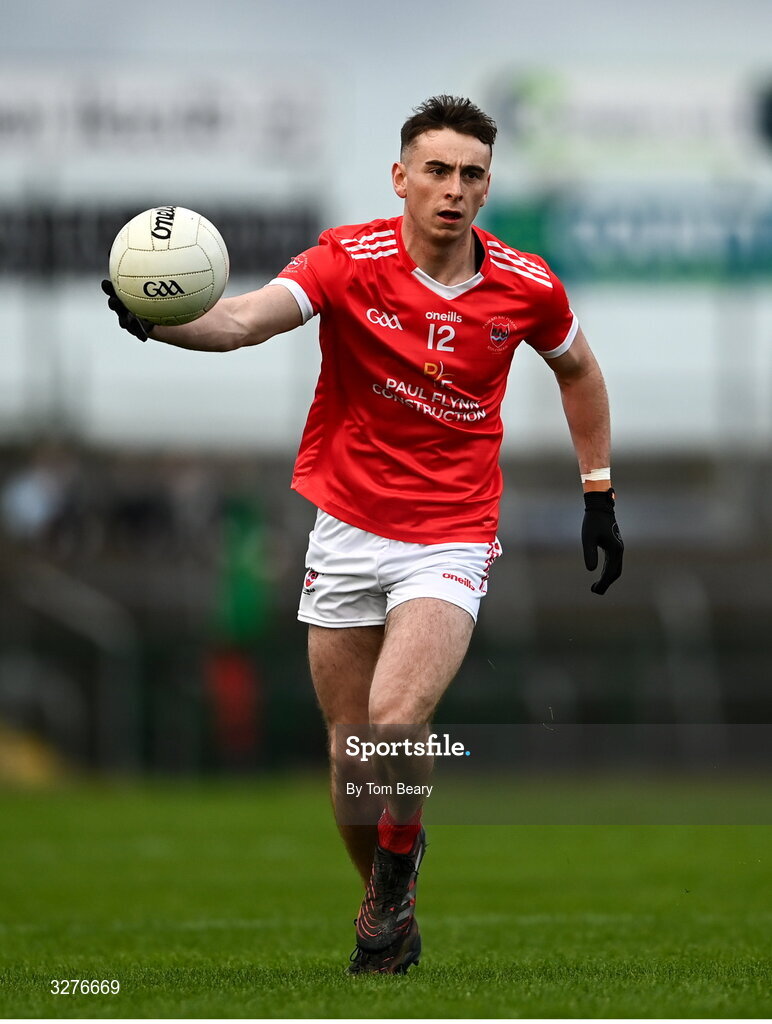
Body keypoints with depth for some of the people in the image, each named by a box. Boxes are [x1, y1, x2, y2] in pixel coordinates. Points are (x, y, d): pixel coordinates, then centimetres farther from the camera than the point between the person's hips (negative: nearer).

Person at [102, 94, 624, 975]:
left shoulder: (526, 287, -5)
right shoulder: (350, 261, -12)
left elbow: (577, 369, 17)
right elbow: (247, 319, -29)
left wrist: (599, 495, 15)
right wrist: (162, 318, -50)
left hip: (450, 543, -1)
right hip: (345, 530, 1)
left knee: (396, 722, -23)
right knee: (351, 749, 6)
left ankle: (397, 875, 4)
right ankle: (387, 908, 29)